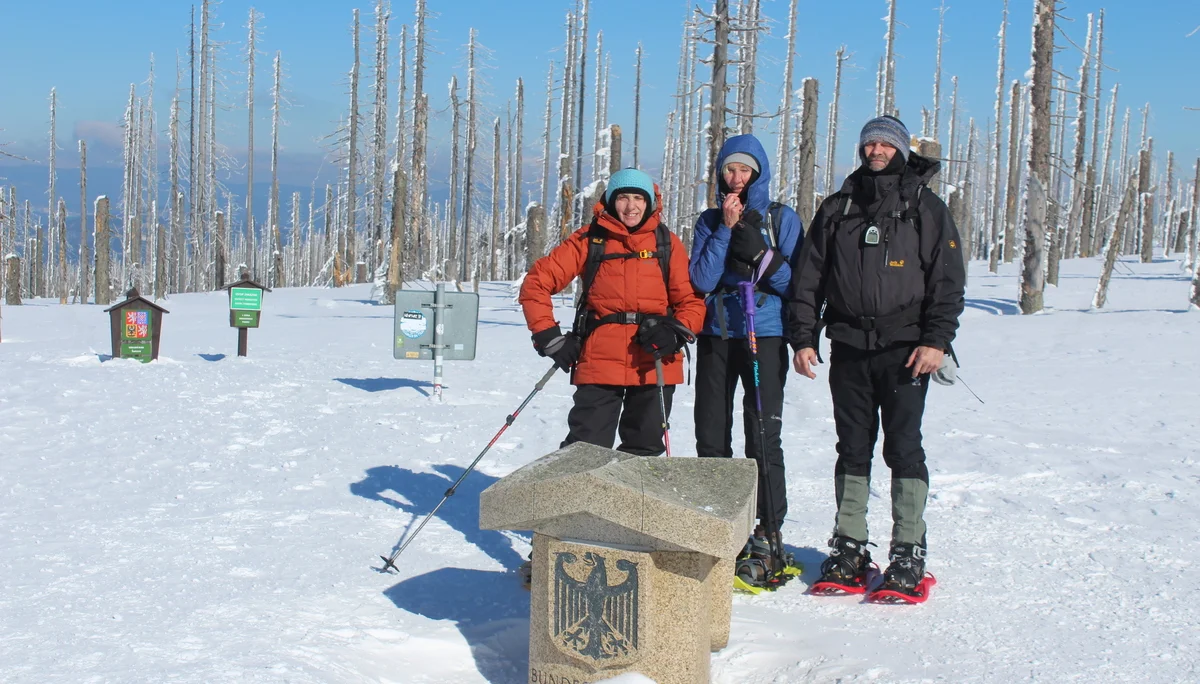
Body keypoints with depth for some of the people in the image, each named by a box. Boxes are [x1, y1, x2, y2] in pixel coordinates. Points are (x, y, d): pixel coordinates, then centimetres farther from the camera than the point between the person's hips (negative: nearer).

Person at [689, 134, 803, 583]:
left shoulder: (781, 219, 5)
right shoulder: (711, 221, 11)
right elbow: (702, 281, -3)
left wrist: (760, 253, -15)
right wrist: (726, 230, -9)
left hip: (765, 337, -3)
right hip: (716, 336, 3)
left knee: (763, 435, -9)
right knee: (710, 435, 3)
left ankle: (770, 529, 0)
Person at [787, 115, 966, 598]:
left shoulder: (924, 208, 4)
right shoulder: (837, 209, 13)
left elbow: (948, 280, 0)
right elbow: (809, 277, 13)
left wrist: (936, 340, -10)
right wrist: (803, 336, 4)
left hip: (905, 349, -3)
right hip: (848, 348, 3)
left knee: (903, 448, -3)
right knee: (852, 448, 7)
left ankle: (908, 554, 4)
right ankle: (849, 549, 15)